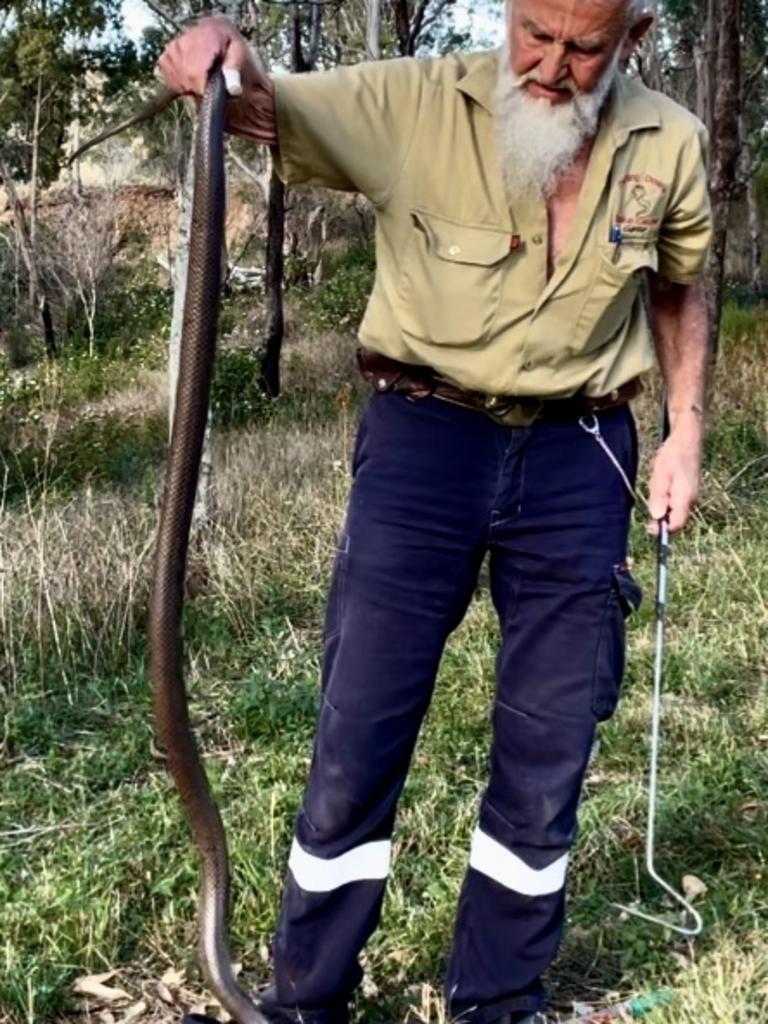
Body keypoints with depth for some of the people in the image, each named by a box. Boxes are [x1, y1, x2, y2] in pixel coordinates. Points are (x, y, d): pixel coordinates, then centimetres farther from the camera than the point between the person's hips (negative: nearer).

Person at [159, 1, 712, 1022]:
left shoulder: (669, 145, 0)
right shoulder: (415, 104, -10)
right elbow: (265, 104, -19)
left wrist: (686, 430, 7)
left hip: (579, 459, 3)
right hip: (424, 442, -2)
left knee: (549, 748, 9)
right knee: (359, 735, 2)